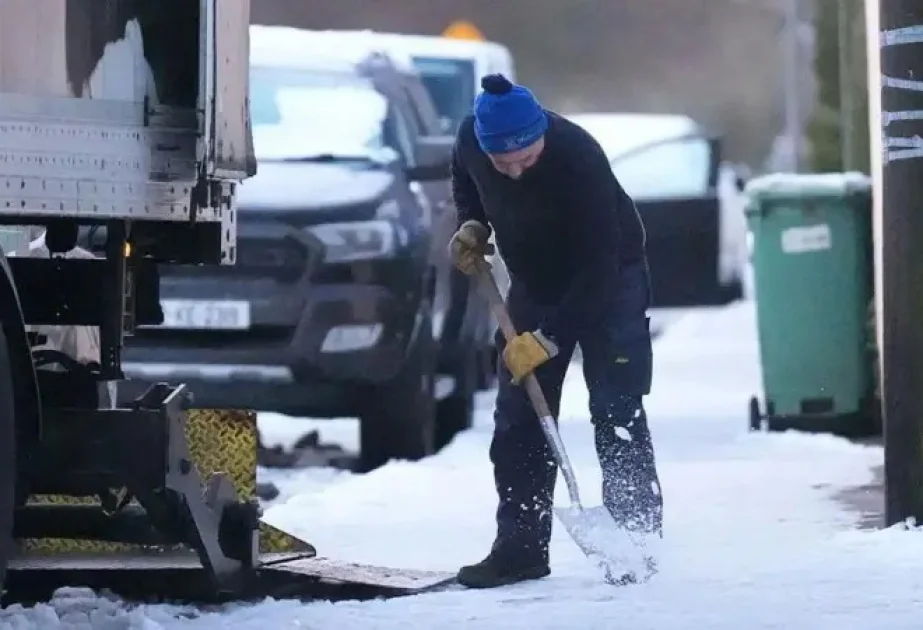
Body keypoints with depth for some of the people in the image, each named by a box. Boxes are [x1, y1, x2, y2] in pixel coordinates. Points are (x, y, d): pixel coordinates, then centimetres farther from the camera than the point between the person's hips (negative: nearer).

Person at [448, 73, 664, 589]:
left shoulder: (580, 161, -37)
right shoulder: (471, 140, -19)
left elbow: (597, 272, -34)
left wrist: (547, 338, -33)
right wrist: (472, 225, -8)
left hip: (609, 282, -6)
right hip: (534, 284, 6)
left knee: (617, 412, -12)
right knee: (518, 417, 3)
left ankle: (637, 540, -8)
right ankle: (520, 546, 7)